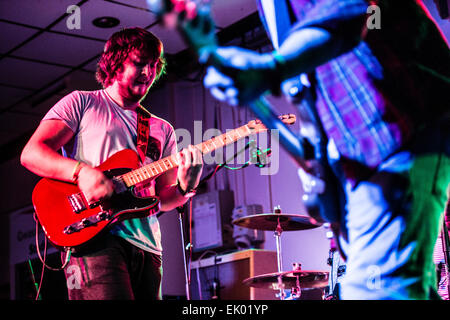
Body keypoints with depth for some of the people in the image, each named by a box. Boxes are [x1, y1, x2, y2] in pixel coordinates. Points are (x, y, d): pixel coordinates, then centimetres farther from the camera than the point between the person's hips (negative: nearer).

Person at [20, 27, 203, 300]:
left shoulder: (162, 130, 22)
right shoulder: (82, 103, 10)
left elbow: (163, 198, 18)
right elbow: (31, 154, -1)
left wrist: (183, 188, -6)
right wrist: (82, 172, -18)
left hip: (147, 247, 6)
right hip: (94, 236, -5)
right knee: (112, 295, -25)